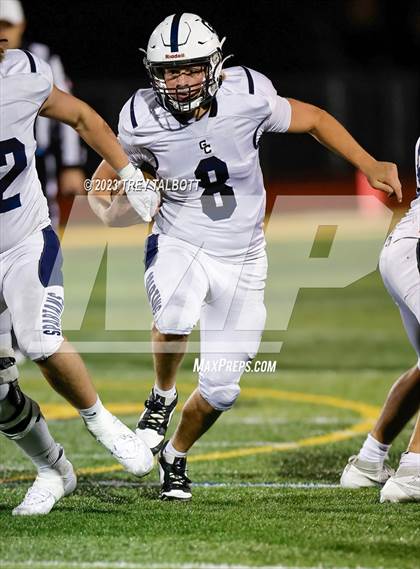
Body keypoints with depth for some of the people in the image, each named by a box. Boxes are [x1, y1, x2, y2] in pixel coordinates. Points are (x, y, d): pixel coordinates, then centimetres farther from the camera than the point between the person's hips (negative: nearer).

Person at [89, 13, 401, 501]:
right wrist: (109, 210, -21)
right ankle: (162, 395, -5)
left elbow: (313, 120, 1)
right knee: (175, 316, -37)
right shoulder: (143, 122, -15)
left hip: (241, 260, 1)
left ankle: (175, 455, 34)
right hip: (179, 245, -1)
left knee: (220, 389, 3)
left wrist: (370, 166, -6)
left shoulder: (247, 98, -16)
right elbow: (109, 178, 2)